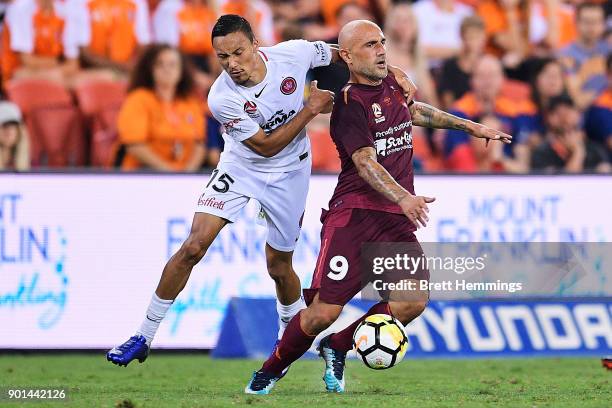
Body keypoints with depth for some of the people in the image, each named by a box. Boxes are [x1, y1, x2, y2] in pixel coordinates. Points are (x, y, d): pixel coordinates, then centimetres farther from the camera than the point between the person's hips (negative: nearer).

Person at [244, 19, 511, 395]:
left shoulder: (393, 83, 14)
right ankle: (271, 371, 12)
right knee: (326, 311, -14)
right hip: (354, 214, -6)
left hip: (396, 218, 6)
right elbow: (365, 162, -22)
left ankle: (338, 348, 6)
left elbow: (414, 111, 38)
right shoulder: (350, 103, -9)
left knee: (415, 299, -16)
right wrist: (403, 197, -37)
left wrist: (468, 126, 43)